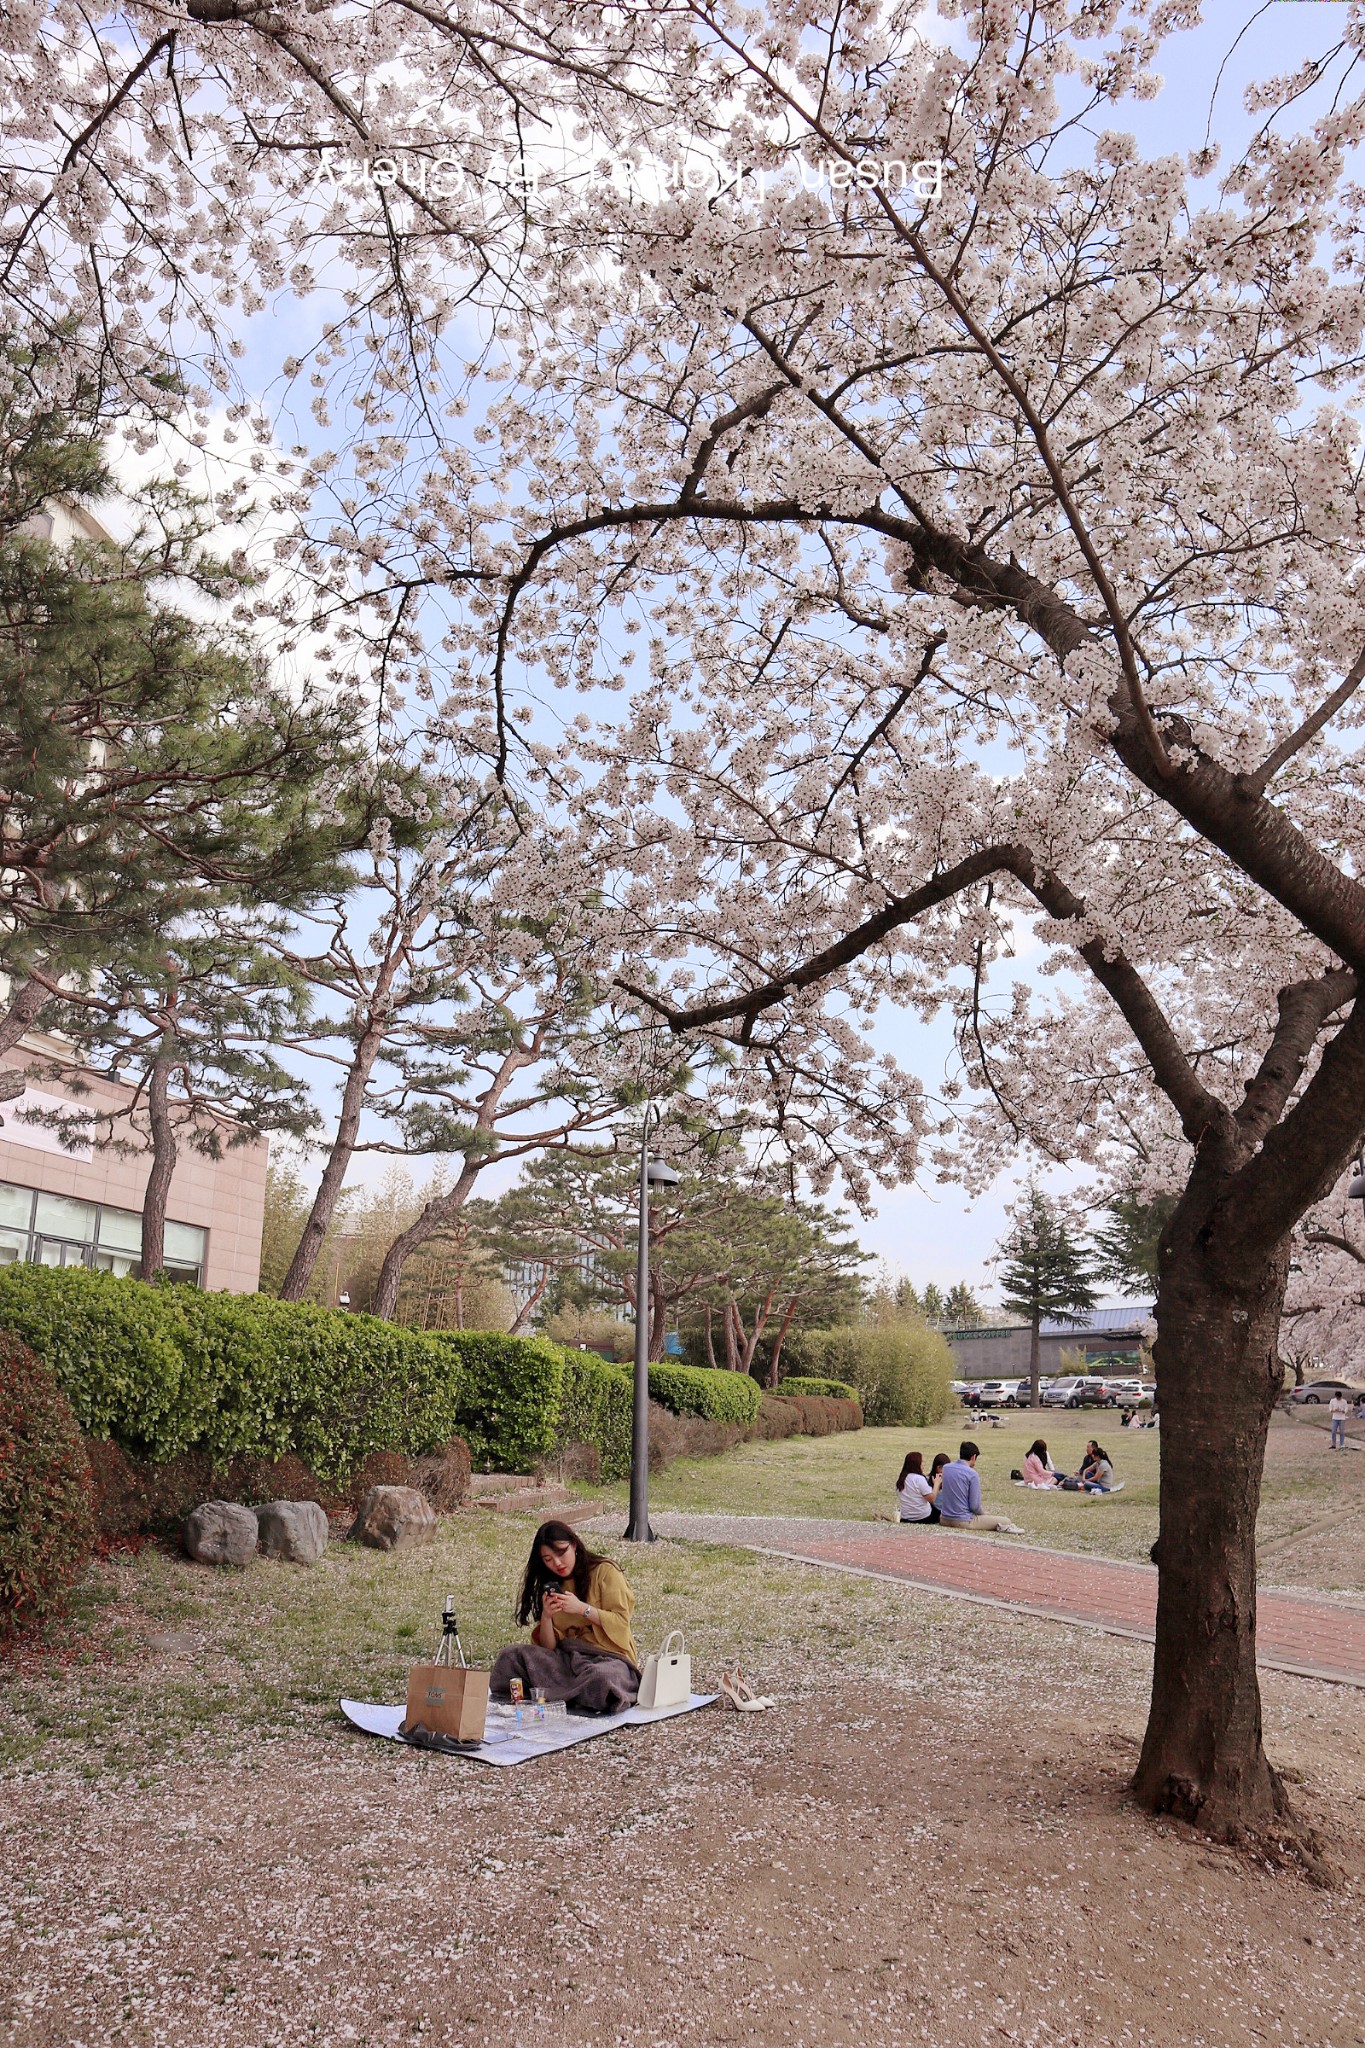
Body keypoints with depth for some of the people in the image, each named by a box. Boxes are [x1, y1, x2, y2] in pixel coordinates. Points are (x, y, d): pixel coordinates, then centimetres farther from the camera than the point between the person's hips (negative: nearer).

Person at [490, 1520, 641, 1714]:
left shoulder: (605, 1572, 0)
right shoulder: (552, 1586, 14)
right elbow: (548, 1647, 8)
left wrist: (582, 1609, -17)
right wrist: (546, 1616, -11)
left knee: (601, 1679, -41)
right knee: (510, 1657, -17)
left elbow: (621, 1623, -7)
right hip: (568, 1658, 5)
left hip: (611, 1658, -5)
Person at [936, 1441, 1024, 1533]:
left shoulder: (945, 1468, 3)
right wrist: (982, 1515, 8)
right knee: (1006, 1521, 0)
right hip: (964, 1521, -6)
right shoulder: (972, 1473, -14)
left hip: (945, 1520, 6)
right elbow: (974, 1505, -13)